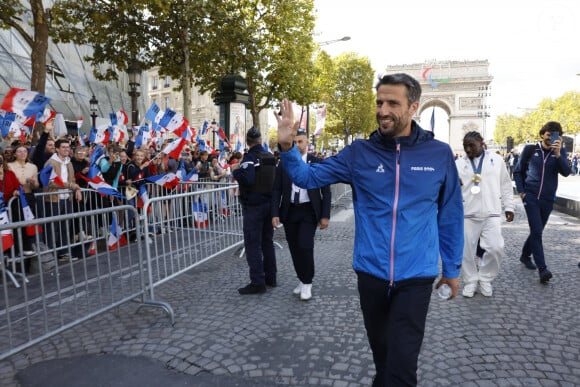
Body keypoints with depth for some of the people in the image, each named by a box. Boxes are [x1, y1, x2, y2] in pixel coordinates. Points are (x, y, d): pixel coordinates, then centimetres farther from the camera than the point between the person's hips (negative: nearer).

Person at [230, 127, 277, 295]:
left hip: (253, 205, -8)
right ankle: (270, 278, 22)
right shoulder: (270, 156, 9)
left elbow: (247, 179, -30)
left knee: (253, 244, -4)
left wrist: (236, 170, -13)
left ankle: (257, 282, -3)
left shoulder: (250, 157, -14)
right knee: (267, 242, 15)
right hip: (269, 203, 8)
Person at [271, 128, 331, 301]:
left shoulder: (317, 163, -3)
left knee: (305, 246, -13)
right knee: (294, 248, 9)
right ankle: (302, 280, 28)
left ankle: (307, 283, 8)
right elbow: (277, 190, 3)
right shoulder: (283, 164, 3)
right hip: (289, 211, 3)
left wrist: (325, 215, -6)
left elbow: (326, 191, -2)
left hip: (309, 211, -3)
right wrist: (275, 213, -6)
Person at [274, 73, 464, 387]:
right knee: (381, 350, 24)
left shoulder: (439, 154, -5)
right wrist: (287, 147, -22)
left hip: (415, 276, -2)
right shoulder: (359, 152, -4)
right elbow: (309, 177, -4)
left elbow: (450, 215, 3)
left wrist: (452, 267, 8)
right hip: (370, 272, 2)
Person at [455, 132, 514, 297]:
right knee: (466, 251, 3)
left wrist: (509, 207, 10)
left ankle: (485, 279, 16)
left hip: (491, 214, 0)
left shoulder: (496, 159, 8)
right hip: (467, 215, 0)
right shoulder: (458, 163, 5)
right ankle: (470, 281, 21)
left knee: (495, 248, -7)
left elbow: (506, 185, 13)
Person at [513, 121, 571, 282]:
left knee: (537, 231, 15)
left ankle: (525, 255, 36)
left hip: (548, 199, 3)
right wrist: (521, 191, 1)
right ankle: (542, 268, -12)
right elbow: (518, 171, 8)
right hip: (531, 196, -3)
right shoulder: (530, 149, 0)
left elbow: (566, 172, -12)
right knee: (537, 231, -13)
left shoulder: (560, 152, 4)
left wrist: (557, 154, -24)